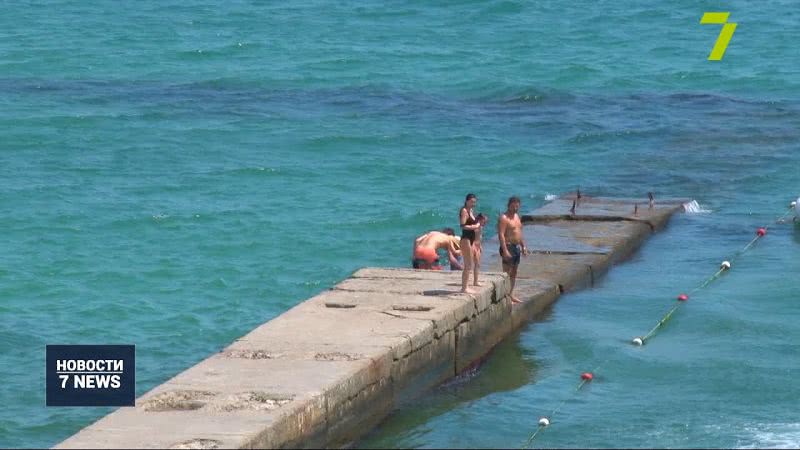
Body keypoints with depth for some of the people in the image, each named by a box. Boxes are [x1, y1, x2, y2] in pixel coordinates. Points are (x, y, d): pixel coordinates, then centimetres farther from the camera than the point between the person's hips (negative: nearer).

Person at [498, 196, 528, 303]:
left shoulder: (516, 216, 15)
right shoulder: (504, 218, -13)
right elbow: (501, 235, -20)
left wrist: (523, 246, 19)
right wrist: (505, 250, -26)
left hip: (517, 247, 9)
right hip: (508, 247, -9)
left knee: (513, 273, 12)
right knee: (507, 273, -8)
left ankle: (511, 294, 18)